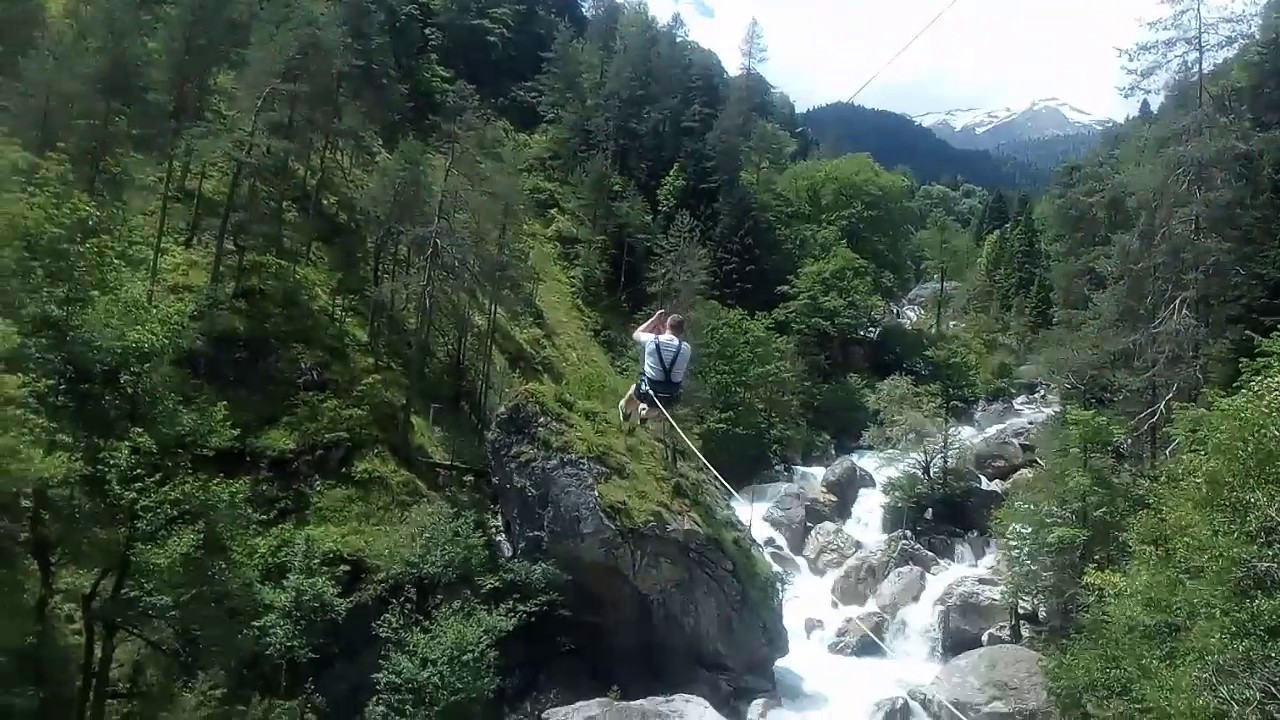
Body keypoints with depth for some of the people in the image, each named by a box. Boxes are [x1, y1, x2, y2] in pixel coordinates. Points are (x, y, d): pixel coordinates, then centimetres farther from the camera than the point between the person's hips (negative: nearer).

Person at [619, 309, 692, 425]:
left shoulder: (652, 340, -16)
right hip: (670, 400, 0)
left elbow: (636, 334, 8)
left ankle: (625, 412, 65)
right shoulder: (686, 348, -13)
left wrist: (654, 319, 12)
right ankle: (645, 413, 65)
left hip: (647, 394, 0)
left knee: (634, 390, 35)